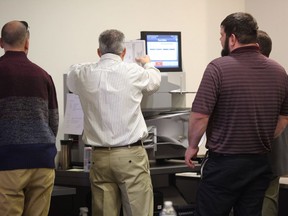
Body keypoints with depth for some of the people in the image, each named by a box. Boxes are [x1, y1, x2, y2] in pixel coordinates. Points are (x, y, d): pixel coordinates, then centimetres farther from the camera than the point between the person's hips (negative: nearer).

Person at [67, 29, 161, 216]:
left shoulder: (83, 74, 1)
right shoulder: (133, 72, -4)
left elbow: (71, 82, 27)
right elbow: (155, 82, 18)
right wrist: (148, 64, 41)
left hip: (100, 157, 3)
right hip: (130, 156, -3)